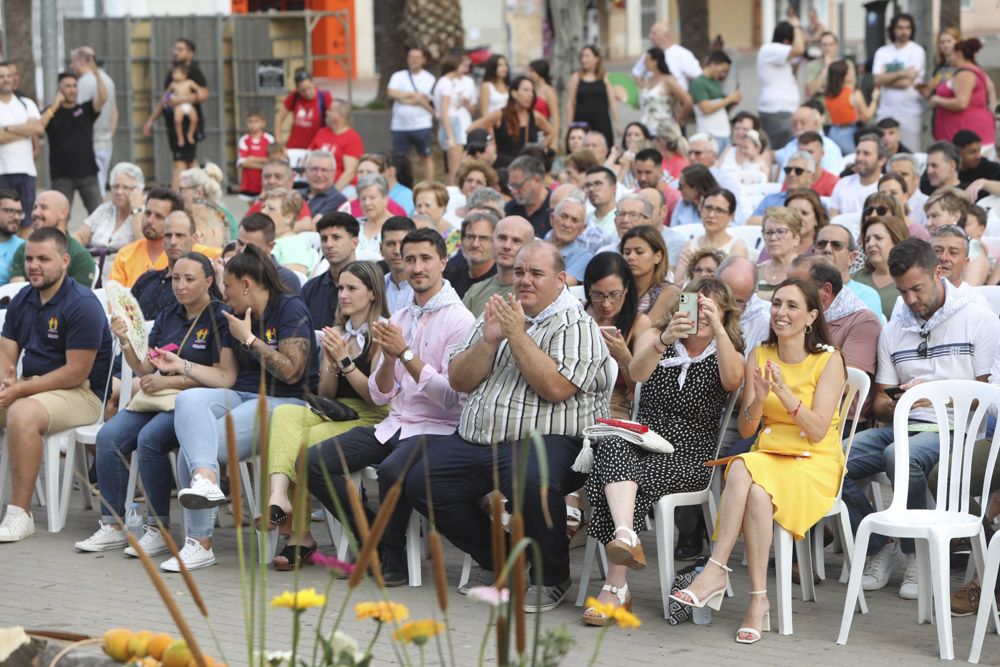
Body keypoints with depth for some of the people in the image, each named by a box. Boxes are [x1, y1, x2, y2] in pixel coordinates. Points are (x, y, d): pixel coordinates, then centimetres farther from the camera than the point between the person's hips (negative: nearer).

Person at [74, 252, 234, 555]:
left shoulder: (221, 317, -5)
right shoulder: (167, 317, 17)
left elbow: (225, 375, -14)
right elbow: (147, 369, 15)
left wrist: (170, 381, -15)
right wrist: (126, 343, -4)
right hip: (158, 400, 7)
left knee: (150, 438, -32)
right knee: (109, 436, -18)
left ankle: (159, 529, -22)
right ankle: (112, 526, -12)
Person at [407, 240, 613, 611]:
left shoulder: (577, 326, -1)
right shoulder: (497, 314, 19)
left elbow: (556, 388, -18)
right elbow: (459, 380, 12)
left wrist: (518, 336, -14)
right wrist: (489, 340, -5)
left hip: (543, 439, -7)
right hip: (474, 439, 7)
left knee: (528, 480, -38)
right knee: (421, 482, -10)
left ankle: (551, 579, -13)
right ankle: (494, 561, 9)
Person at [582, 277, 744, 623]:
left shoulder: (726, 354, 11)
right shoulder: (655, 337, 12)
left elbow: (732, 380, -16)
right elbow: (638, 372, -12)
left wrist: (717, 329, -26)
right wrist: (664, 340, -32)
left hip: (691, 457, -1)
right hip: (643, 443, 1)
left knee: (639, 478, -32)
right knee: (613, 446, -35)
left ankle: (615, 588, -39)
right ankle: (626, 537, -56)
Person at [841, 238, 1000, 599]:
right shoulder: (894, 329, 18)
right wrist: (891, 407, -8)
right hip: (903, 427, 5)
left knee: (900, 455, -38)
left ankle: (916, 555, -16)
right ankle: (879, 549, -1)